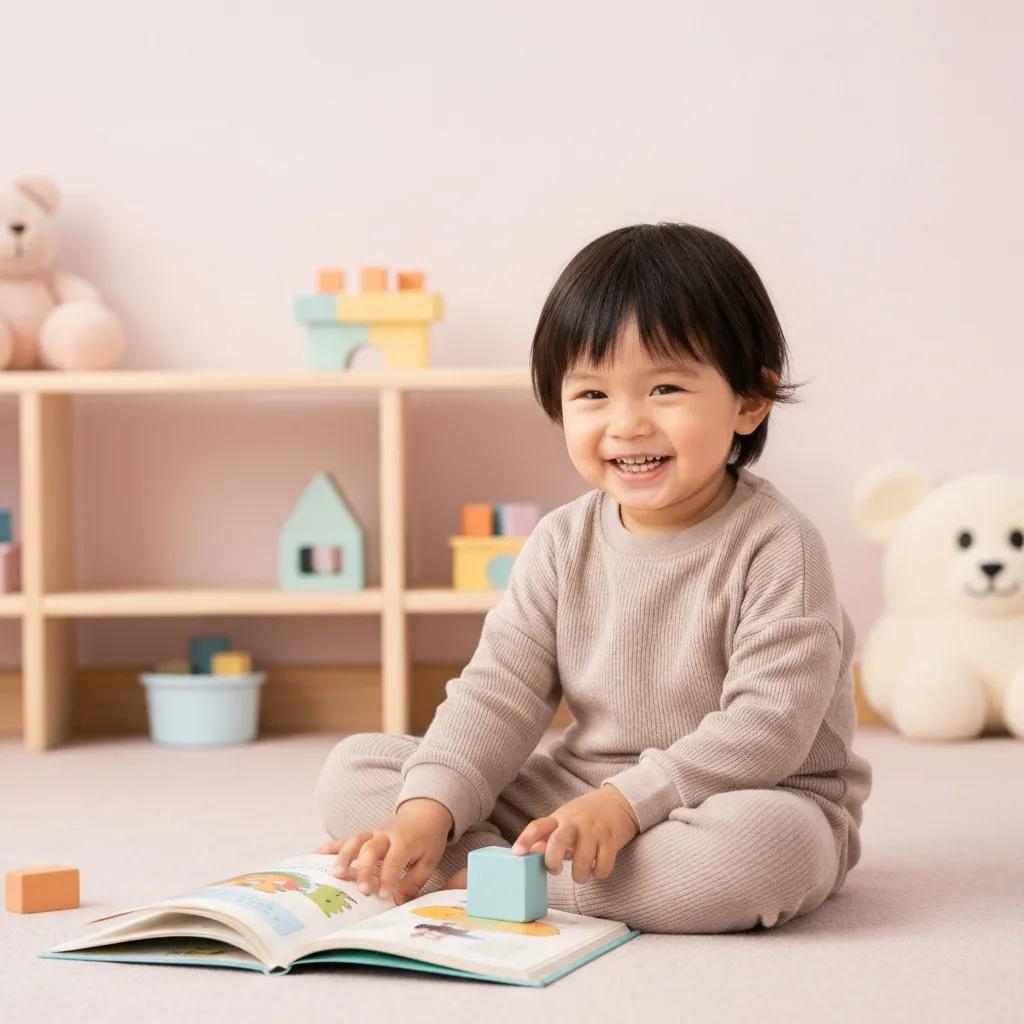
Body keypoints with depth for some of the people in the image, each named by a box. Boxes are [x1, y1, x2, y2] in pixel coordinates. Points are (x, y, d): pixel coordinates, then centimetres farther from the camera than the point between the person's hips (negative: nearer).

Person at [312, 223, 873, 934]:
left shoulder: (775, 546, -14)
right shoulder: (562, 545, 1)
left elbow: (771, 723, -22)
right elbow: (499, 691, -3)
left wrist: (628, 799, -30)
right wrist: (429, 808, -20)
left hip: (745, 799, -4)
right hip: (571, 798, 4)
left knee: (766, 842, -42)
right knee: (352, 770, -4)